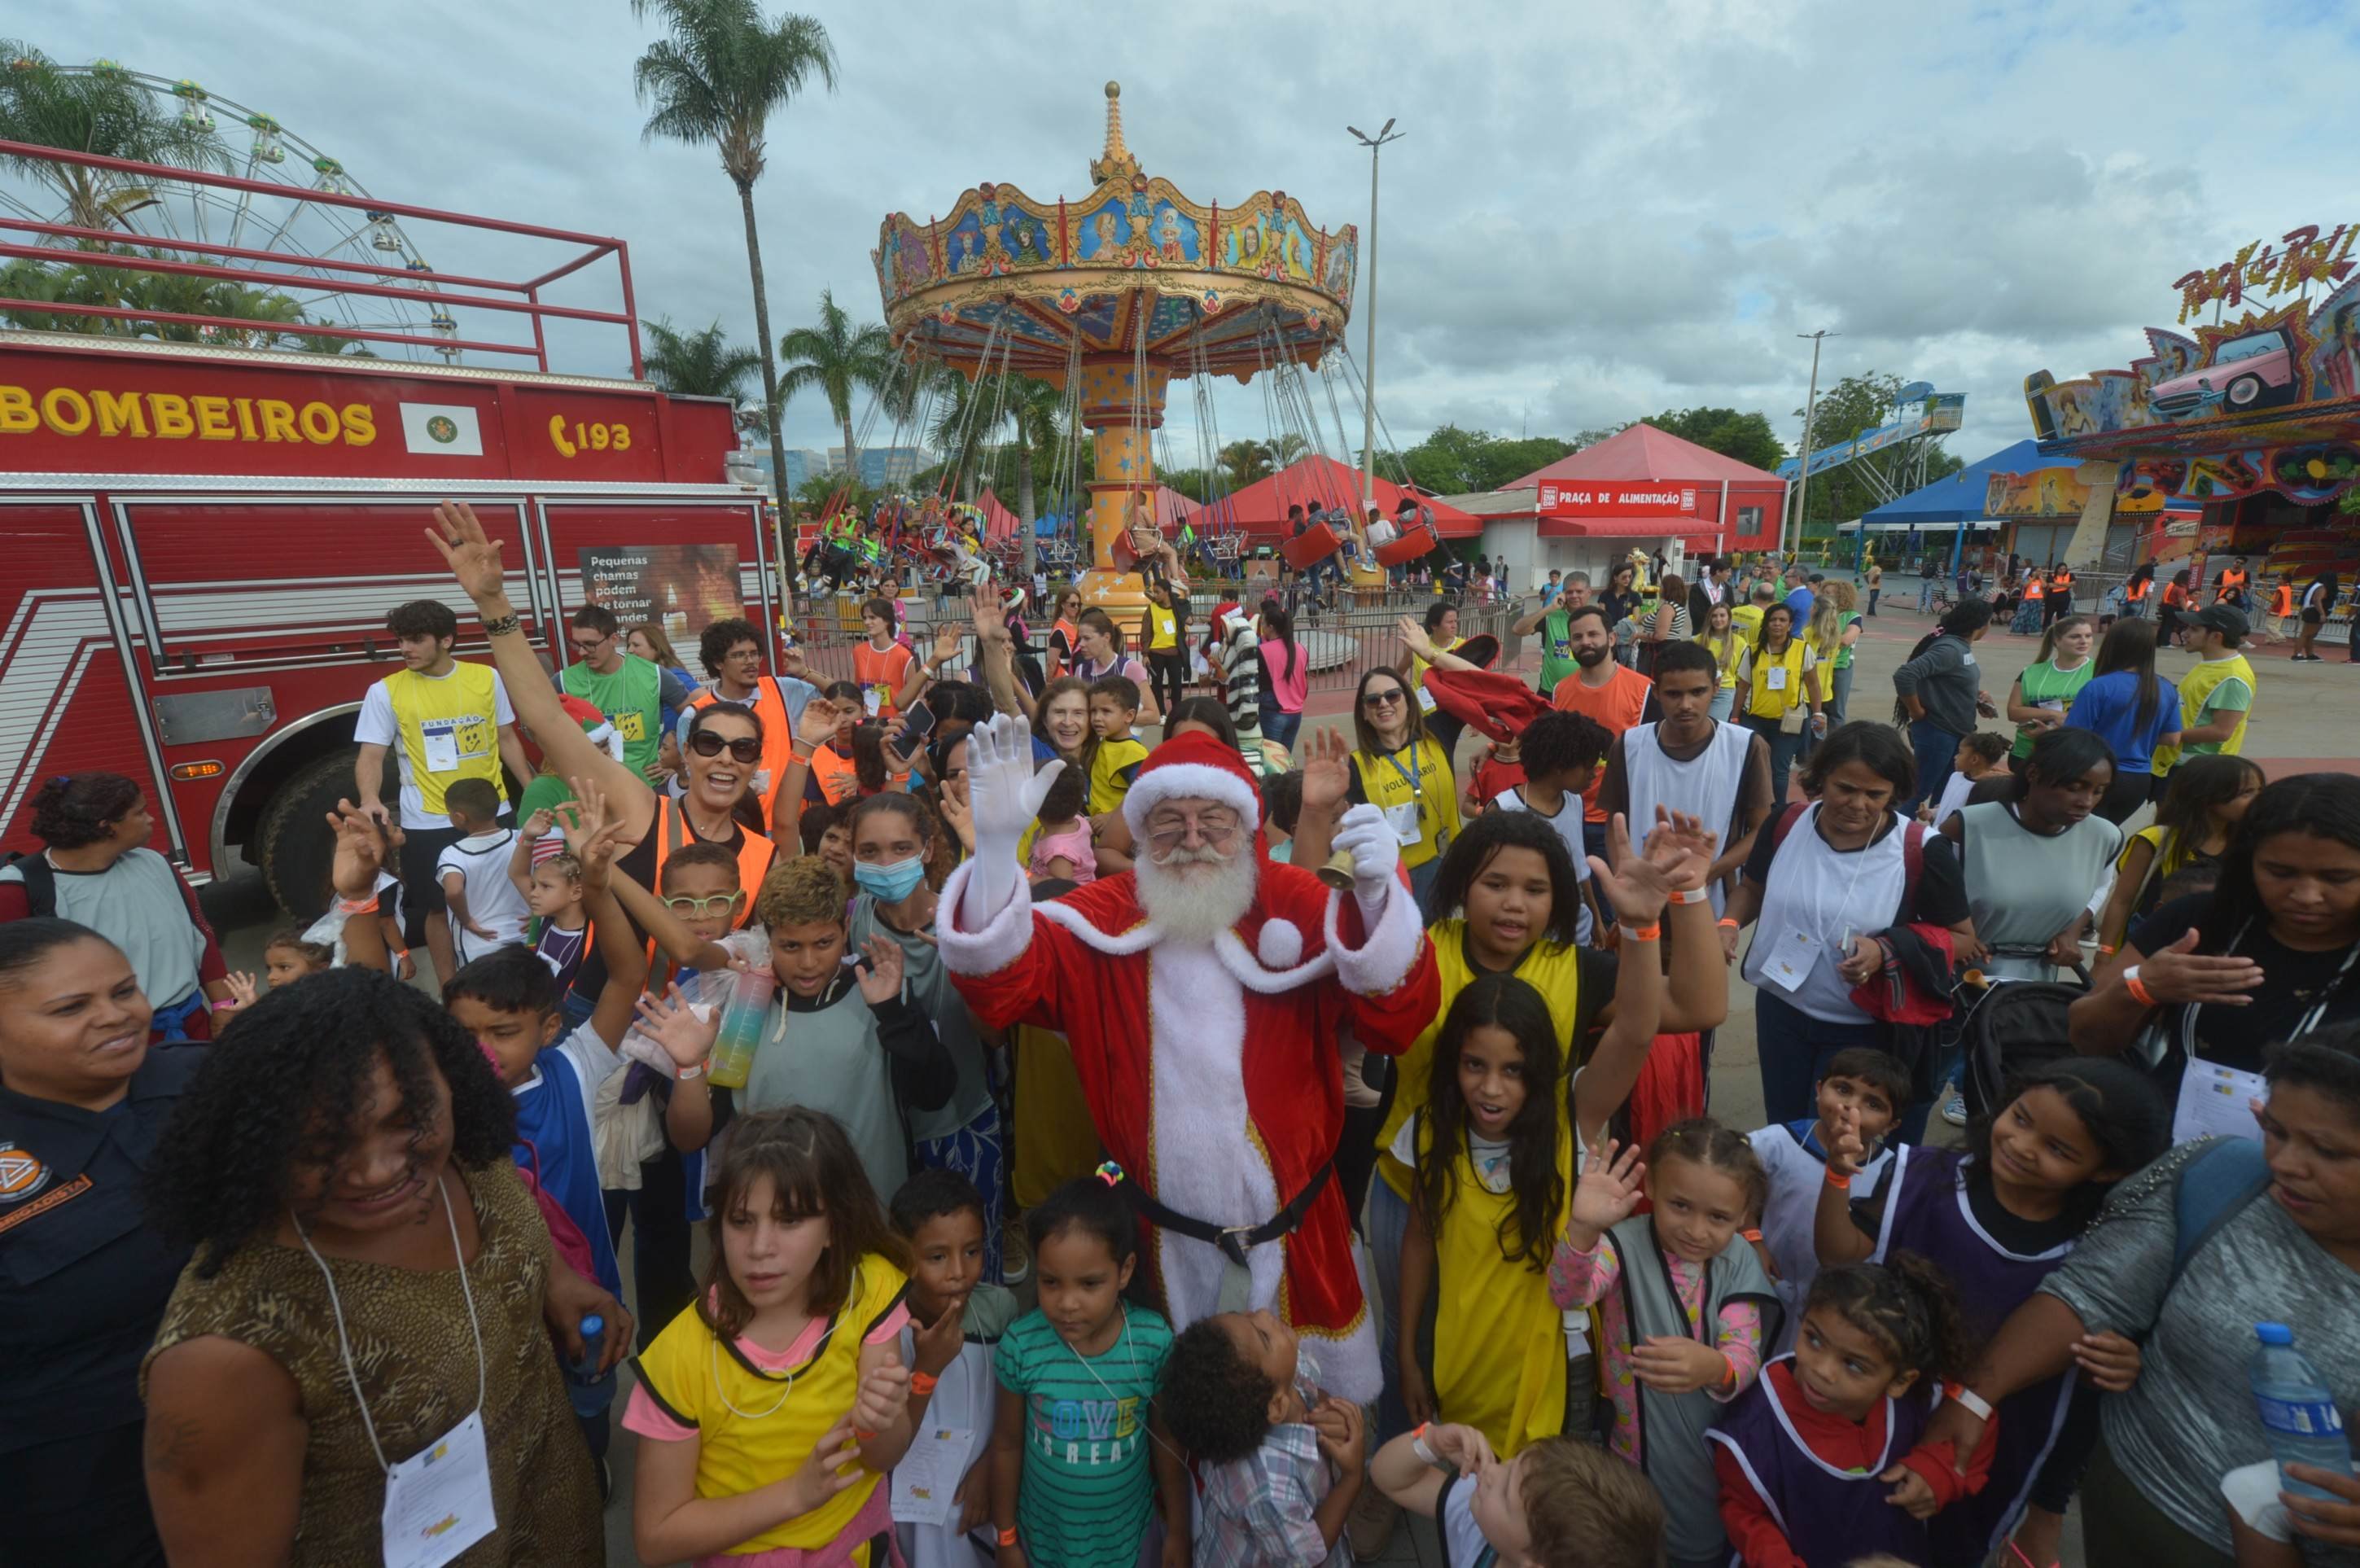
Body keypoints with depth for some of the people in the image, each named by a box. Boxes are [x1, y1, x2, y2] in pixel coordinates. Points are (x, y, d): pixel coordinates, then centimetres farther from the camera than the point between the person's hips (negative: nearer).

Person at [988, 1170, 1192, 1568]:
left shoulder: (1155, 1341, -24)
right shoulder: (1021, 1346, -24)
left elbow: (1167, 1440, -9)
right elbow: (1007, 1445, -8)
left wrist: (1178, 1528, 1)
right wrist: (1006, 1535, 3)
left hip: (1126, 1528, 0)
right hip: (1044, 1528, 0)